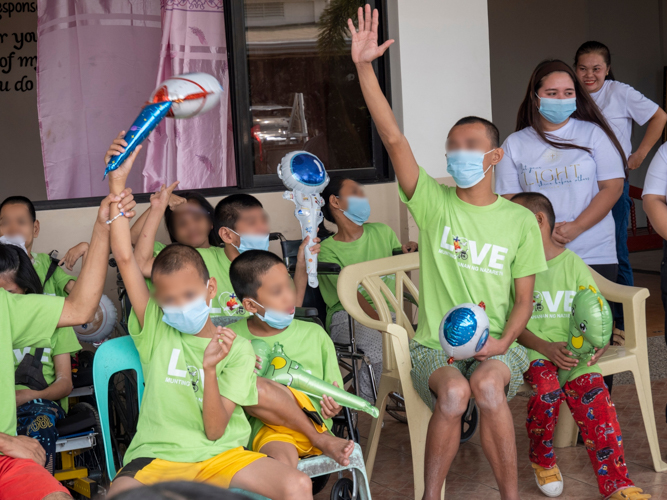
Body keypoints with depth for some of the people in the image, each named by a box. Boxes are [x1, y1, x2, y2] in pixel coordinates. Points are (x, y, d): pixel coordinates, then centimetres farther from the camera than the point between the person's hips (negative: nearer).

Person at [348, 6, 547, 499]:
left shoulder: (520, 221, 5)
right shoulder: (433, 202, 3)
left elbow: (524, 298, 6)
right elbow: (393, 138, -9)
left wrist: (503, 341, -14)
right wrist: (365, 67, -17)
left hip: (496, 345, 1)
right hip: (434, 345, 0)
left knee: (487, 384, -33)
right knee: (453, 392, -32)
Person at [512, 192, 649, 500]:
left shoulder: (573, 265, 7)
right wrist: (546, 347, -17)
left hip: (573, 350, 1)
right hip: (531, 350, -1)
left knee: (593, 393, -25)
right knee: (547, 389, -31)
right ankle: (542, 460, -2)